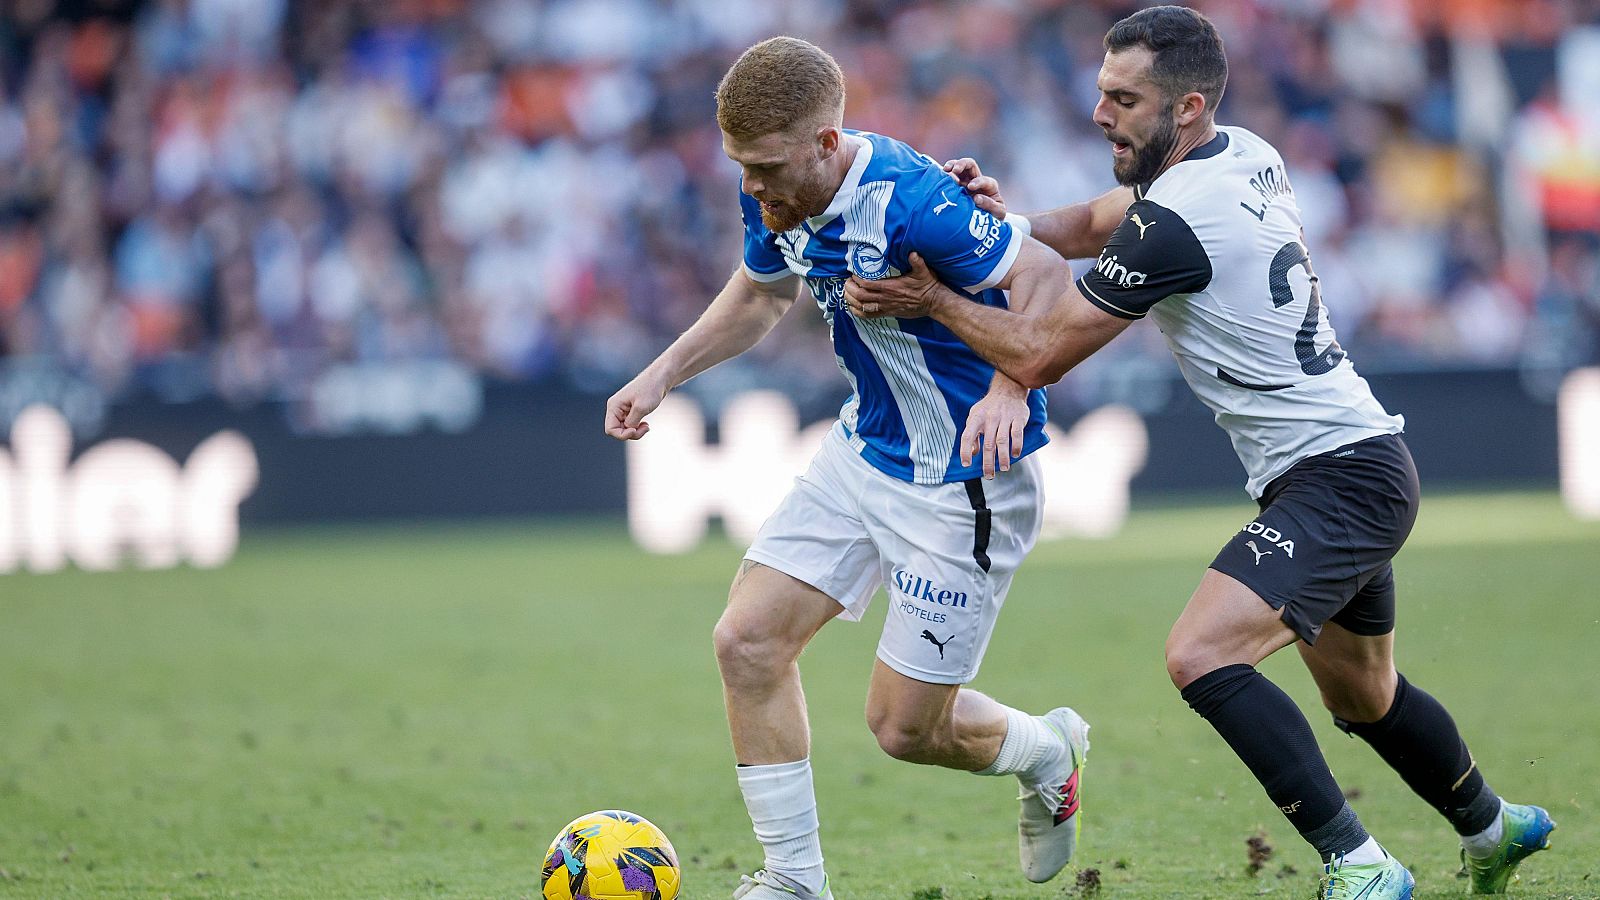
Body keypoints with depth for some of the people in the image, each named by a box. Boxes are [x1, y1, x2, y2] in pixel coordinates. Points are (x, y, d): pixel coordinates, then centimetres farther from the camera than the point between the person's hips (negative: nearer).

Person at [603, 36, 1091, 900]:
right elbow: (762, 293, 17)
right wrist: (664, 372, 7)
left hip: (963, 481, -8)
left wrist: (1008, 389, -40)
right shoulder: (776, 197, -5)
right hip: (862, 452, 8)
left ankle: (1047, 750, 31)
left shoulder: (914, 203, -30)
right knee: (747, 642, -4)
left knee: (902, 726, -2)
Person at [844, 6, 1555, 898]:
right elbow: (1102, 222, 18)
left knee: (1202, 656, -25)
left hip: (1340, 481, -10)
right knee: (1364, 698, 27)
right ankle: (1495, 827, 49)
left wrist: (931, 298, -5)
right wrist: (1011, 218, -2)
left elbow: (1039, 354, -15)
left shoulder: (1175, 221, -21)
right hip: (1361, 465, 10)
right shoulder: (1246, 156, 6)